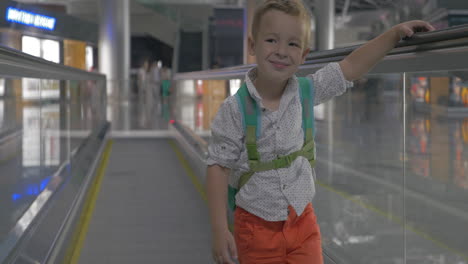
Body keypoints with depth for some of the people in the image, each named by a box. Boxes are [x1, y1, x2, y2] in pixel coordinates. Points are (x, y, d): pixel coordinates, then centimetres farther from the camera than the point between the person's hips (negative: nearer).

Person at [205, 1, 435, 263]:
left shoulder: (305, 93, -4)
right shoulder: (235, 109, -15)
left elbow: (351, 67, 1)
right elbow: (219, 166, -12)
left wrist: (396, 32, -4)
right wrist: (219, 230, -15)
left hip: (302, 221, 3)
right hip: (257, 226, -3)